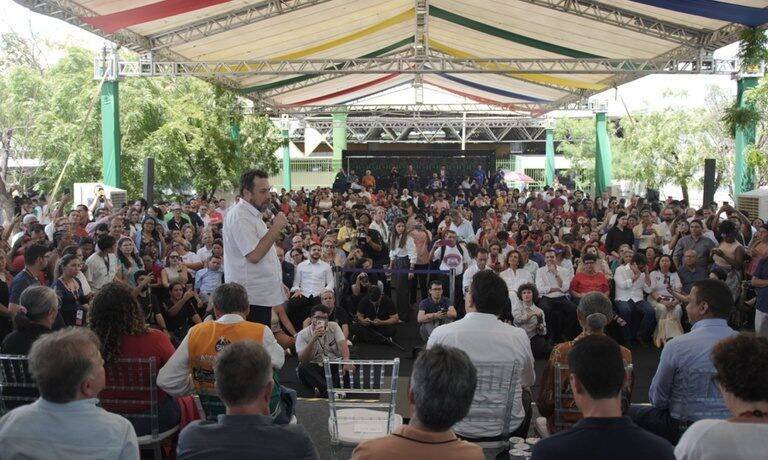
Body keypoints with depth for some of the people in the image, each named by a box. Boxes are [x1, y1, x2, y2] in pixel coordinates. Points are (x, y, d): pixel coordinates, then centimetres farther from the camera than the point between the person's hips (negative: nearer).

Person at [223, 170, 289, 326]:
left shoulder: (253, 215, 18)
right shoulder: (239, 216, -16)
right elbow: (254, 255, -25)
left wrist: (277, 284, 21)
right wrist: (276, 228, -19)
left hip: (262, 295, 10)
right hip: (251, 298, -10)